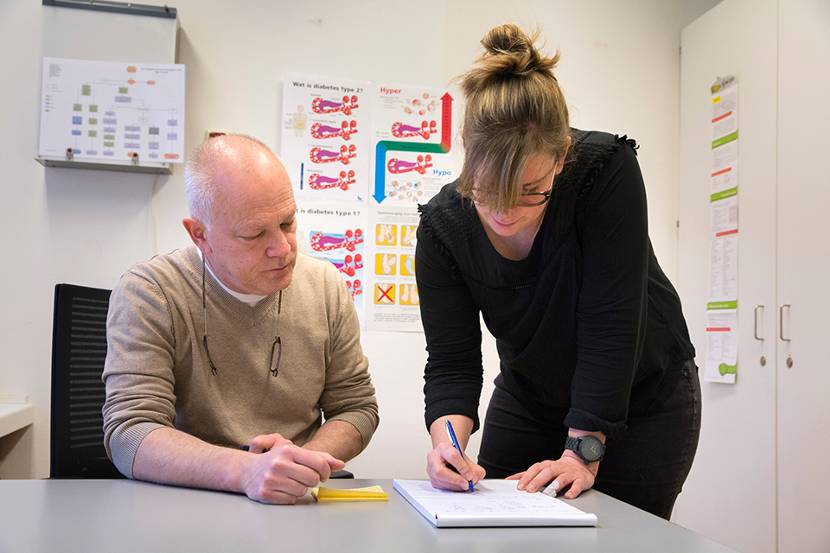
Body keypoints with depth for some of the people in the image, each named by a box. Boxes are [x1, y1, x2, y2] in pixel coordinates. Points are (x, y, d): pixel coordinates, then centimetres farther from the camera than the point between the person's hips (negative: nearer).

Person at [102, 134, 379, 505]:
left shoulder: (326, 287, 3)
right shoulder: (145, 294, -8)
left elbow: (357, 407, 8)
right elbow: (128, 435, -16)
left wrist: (301, 464, -13)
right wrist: (246, 471, -32)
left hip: (299, 504, 3)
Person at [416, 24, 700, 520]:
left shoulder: (607, 170, -29)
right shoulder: (444, 224, -19)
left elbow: (609, 325, -29)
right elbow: (451, 361, -17)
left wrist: (583, 451, -30)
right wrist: (447, 440, -36)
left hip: (644, 401, -3)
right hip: (527, 401, 3)